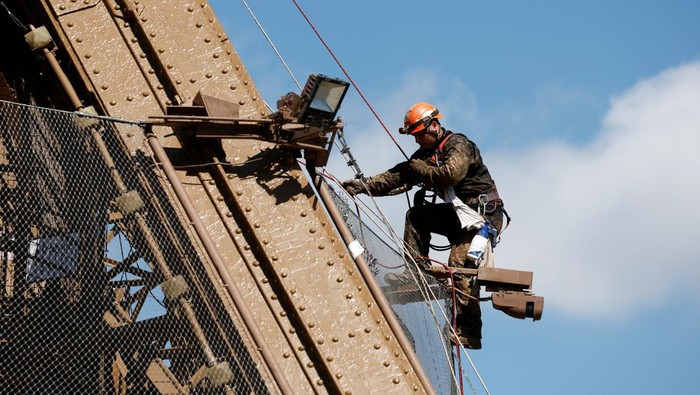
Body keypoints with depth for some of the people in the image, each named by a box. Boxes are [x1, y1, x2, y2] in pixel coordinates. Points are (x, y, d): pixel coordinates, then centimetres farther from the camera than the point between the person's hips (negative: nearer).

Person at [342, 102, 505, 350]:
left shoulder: (458, 145, -11)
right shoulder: (425, 153, 15)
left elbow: (451, 173, -28)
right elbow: (397, 177, 10)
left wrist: (422, 169, -11)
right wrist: (365, 186, -1)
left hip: (483, 213, -9)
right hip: (457, 213, 9)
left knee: (459, 265, -21)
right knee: (416, 215, -1)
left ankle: (468, 333, -22)